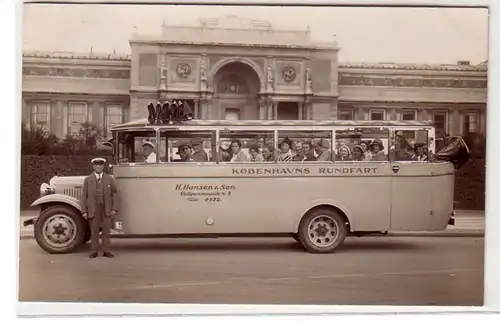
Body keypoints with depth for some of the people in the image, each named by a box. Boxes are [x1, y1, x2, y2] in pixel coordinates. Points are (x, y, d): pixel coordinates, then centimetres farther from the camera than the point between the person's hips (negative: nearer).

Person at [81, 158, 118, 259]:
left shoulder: (109, 179, 5)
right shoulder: (88, 180, 4)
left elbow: (114, 194, 5)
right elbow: (84, 196, 2)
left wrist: (114, 209, -3)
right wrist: (84, 211, -4)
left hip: (106, 209, 1)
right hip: (93, 209, 0)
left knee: (106, 230, 2)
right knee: (94, 231, 3)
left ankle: (106, 251, 10)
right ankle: (94, 251, 12)